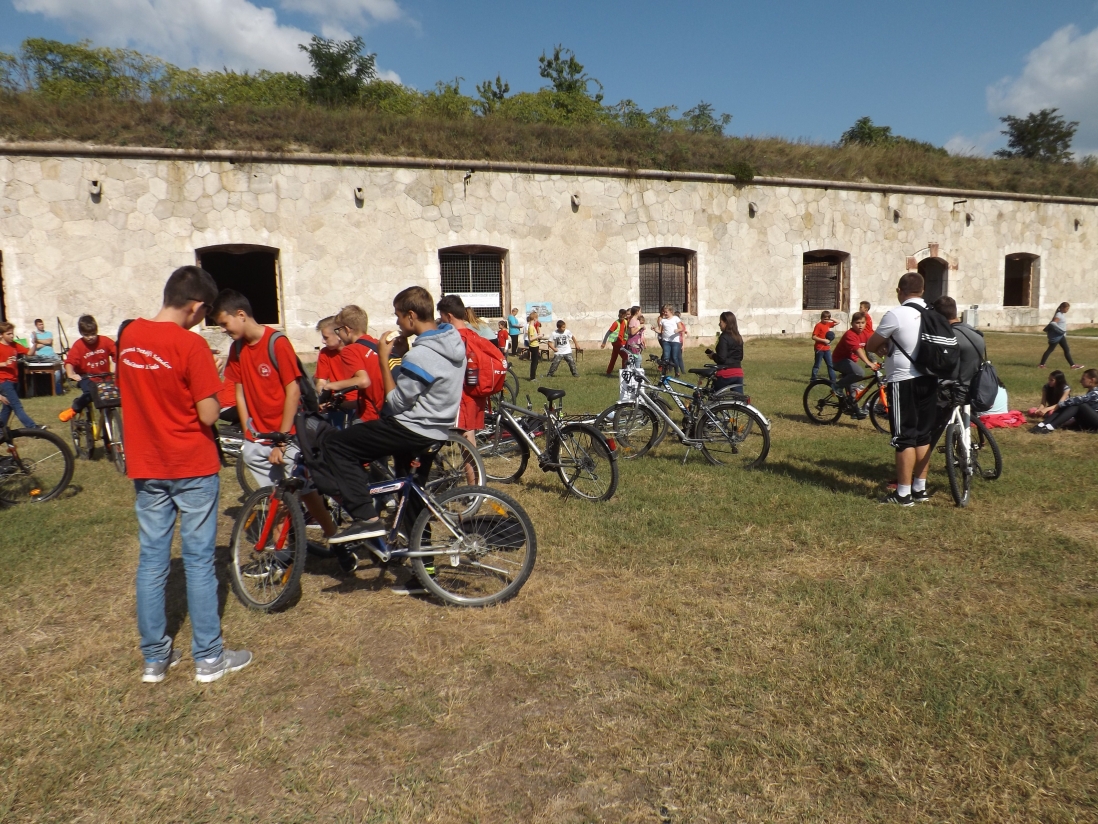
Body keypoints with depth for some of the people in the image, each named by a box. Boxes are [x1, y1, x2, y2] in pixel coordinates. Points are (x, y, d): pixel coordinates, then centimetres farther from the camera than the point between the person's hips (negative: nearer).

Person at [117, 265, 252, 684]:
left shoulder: (130, 335, 3)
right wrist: (210, 383, 0)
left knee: (151, 562, 12)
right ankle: (208, 658, 14)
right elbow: (208, 414, -18)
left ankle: (154, 658, 22)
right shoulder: (191, 344, -17)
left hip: (145, 467, 6)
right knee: (199, 562, 4)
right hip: (192, 467, -6)